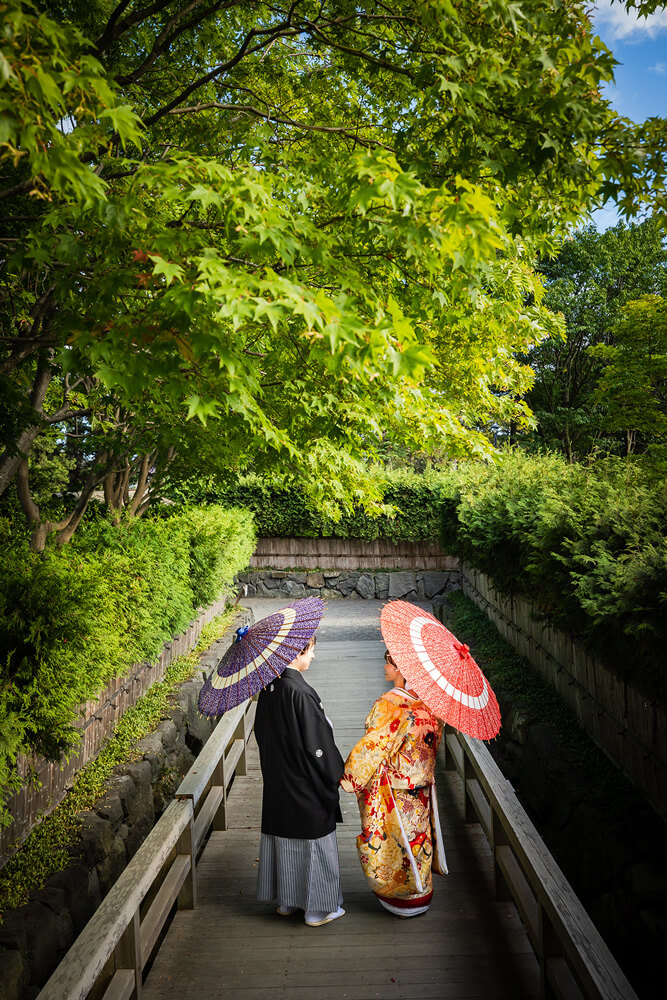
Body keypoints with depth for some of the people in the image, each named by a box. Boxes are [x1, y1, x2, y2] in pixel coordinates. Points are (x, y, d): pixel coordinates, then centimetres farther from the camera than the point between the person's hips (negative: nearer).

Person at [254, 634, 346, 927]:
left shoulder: (269, 687, -2)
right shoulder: (300, 692, -26)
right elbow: (316, 742, -22)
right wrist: (336, 774, -8)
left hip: (277, 780, 8)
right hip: (304, 784, -8)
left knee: (284, 836, 19)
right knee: (312, 837, 8)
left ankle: (286, 900, 34)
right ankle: (317, 907, 22)